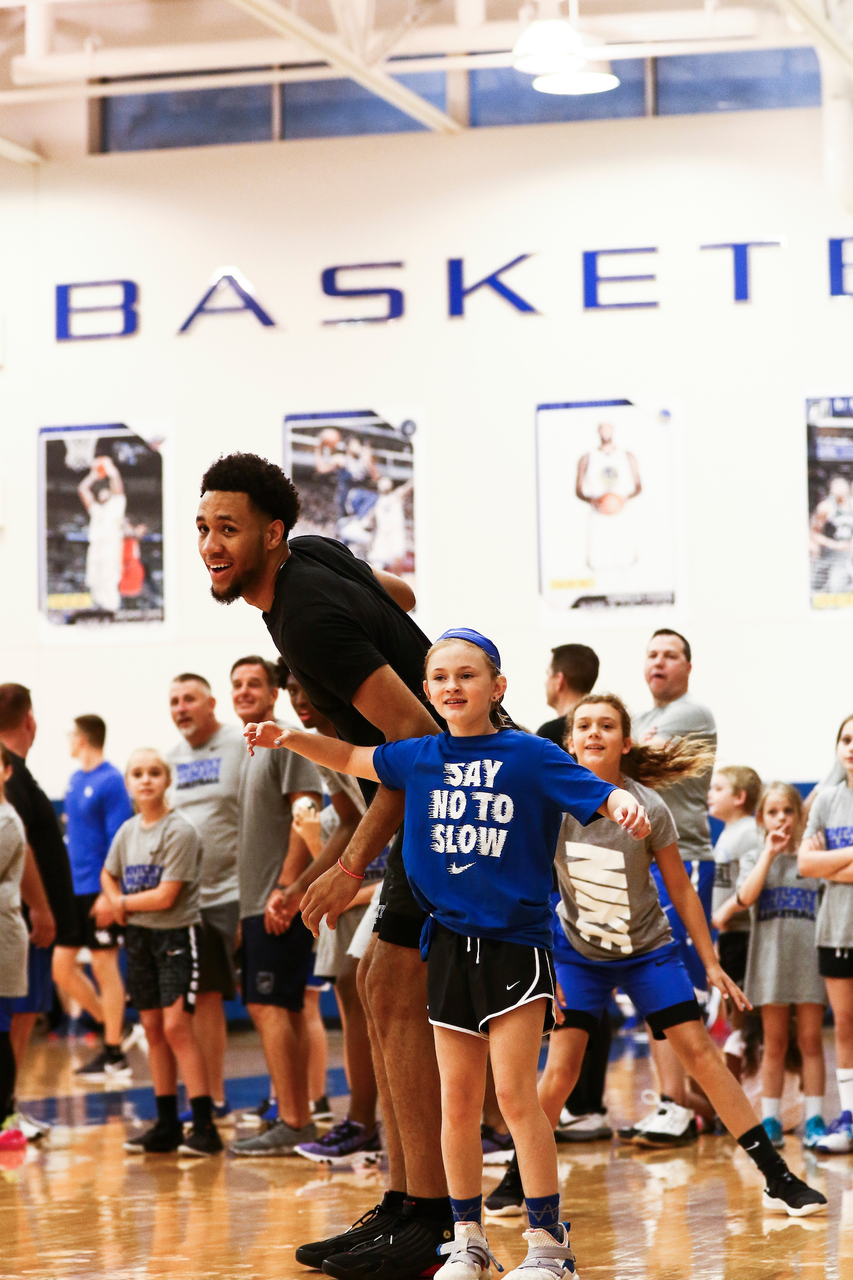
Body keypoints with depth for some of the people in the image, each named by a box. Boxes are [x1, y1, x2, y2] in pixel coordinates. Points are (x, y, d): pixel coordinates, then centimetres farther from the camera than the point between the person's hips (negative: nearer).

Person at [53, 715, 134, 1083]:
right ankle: (110, 1022, 22)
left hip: (99, 888, -8)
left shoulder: (111, 781, -13)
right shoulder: (75, 780, 12)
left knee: (104, 965, -3)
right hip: (73, 888, 8)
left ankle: (114, 1056, 5)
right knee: (61, 966, 7)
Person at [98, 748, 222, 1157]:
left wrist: (121, 903, -2)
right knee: (153, 1028, 8)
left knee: (176, 1024, -14)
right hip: (138, 935, 7)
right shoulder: (127, 831, 8)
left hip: (177, 933, -7)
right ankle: (166, 1125, 14)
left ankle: (204, 1125, -12)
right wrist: (113, 903, 2)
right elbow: (109, 874, 23)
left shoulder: (180, 831, -13)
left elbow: (166, 896, -15)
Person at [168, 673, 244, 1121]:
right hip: (188, 895, 7)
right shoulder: (172, 758, 14)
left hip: (234, 893, -6)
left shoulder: (241, 745, -6)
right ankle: (213, 1098, 17)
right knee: (204, 998, 10)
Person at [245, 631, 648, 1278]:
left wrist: (624, 803, -35)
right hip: (450, 943, 4)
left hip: (516, 942, -4)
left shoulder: (529, 755, -7)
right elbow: (351, 757, 20)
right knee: (459, 1099, 8)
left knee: (514, 1091, -8)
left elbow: (600, 793, -14)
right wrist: (290, 737, 7)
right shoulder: (420, 757, 6)